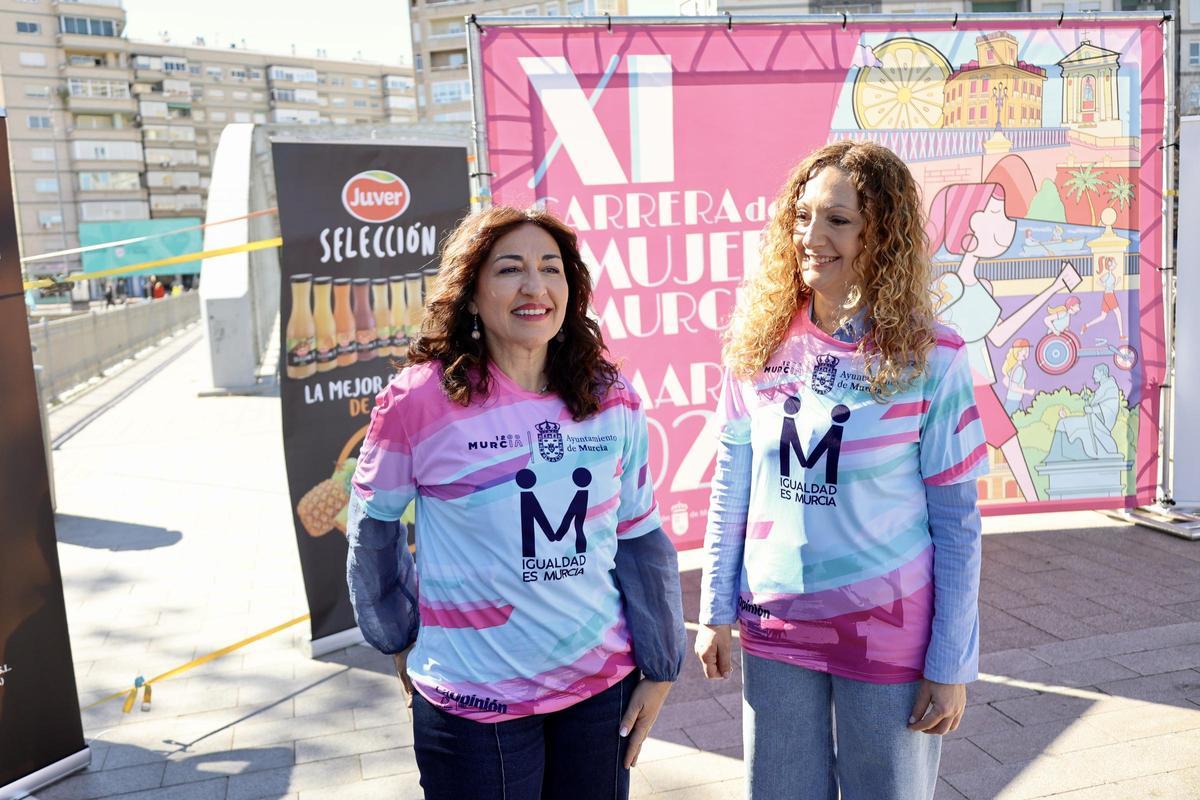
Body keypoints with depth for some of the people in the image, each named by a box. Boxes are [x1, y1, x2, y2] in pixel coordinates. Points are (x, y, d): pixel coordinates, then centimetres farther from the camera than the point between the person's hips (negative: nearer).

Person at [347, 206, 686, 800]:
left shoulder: (612, 399, -3)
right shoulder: (418, 400, -14)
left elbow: (640, 537, 4)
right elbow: (373, 525, 0)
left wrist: (660, 668, 6)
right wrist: (400, 638, 8)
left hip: (603, 687, 4)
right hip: (474, 702, -3)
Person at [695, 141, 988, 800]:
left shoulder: (929, 357, -11)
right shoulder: (758, 344, -3)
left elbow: (956, 519, -8)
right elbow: (731, 487, 3)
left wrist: (952, 664, -6)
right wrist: (716, 612, 4)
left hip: (889, 637, -2)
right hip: (775, 629, 3)